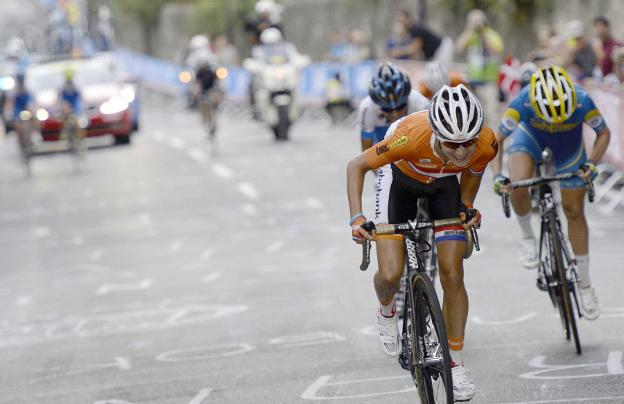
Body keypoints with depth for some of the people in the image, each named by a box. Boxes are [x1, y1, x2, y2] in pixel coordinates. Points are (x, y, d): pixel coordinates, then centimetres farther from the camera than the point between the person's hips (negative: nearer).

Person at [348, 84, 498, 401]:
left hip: (444, 185, 2)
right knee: (390, 275, -12)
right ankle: (387, 313, 23)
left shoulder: (486, 144, -33)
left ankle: (455, 362, 9)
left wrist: (466, 207, -11)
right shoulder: (411, 137, -42)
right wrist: (356, 218, -34)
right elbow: (357, 166, -26)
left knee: (452, 277, -5)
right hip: (401, 179, -2)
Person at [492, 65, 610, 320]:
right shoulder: (523, 103, -38)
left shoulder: (582, 102, -37)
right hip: (531, 133, -1)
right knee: (518, 185, -30)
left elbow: (603, 133, -18)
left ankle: (585, 283, 18)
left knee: (574, 211, 4)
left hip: (569, 143, 1)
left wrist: (592, 163, -32)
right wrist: (497, 175, -36)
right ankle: (527, 236, 1)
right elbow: (498, 139, -24)